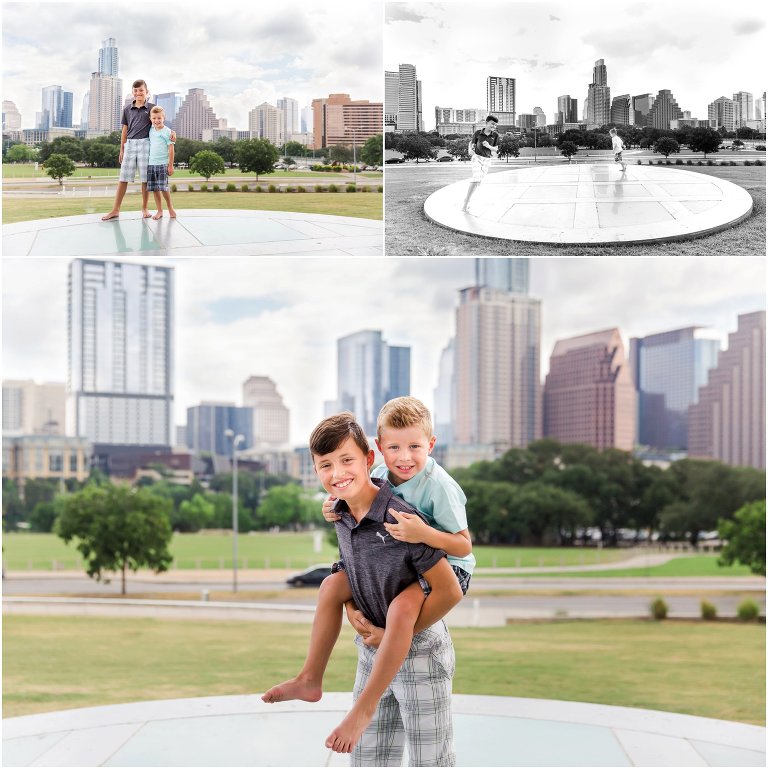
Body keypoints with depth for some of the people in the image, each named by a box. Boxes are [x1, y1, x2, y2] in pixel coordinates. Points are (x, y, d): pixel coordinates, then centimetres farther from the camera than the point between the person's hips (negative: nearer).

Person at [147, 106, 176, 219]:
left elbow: (171, 149, -6)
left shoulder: (167, 131, -6)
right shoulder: (151, 130, 9)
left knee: (163, 187, -10)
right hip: (151, 163, 5)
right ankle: (159, 211, 10)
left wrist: (170, 165, -9)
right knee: (154, 188, 3)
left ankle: (170, 208, 10)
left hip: (162, 164, -5)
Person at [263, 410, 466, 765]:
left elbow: (450, 592, -23)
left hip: (419, 652, -8)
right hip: (375, 652, 8)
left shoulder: (400, 519, -26)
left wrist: (397, 636, -15)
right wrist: (354, 615, -5)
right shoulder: (342, 516, -2)